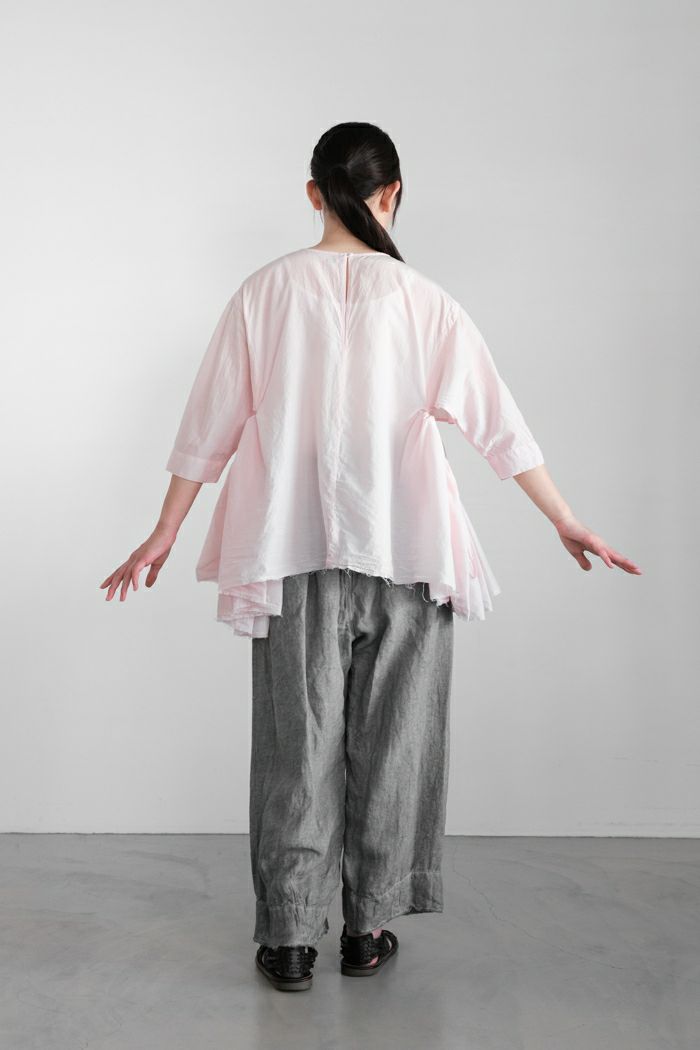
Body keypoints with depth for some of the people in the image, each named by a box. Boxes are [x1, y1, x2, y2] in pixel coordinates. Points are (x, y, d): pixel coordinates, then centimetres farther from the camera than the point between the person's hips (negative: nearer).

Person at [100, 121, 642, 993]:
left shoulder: (266, 292, -1)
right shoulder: (421, 299, -2)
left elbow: (211, 424, 2)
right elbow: (496, 422, -2)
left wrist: (164, 534, 11)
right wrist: (567, 523, 6)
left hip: (296, 553, 1)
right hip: (405, 550, 0)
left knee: (298, 739, 7)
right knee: (391, 738, 10)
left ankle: (288, 938, 13)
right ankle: (368, 930, 18)